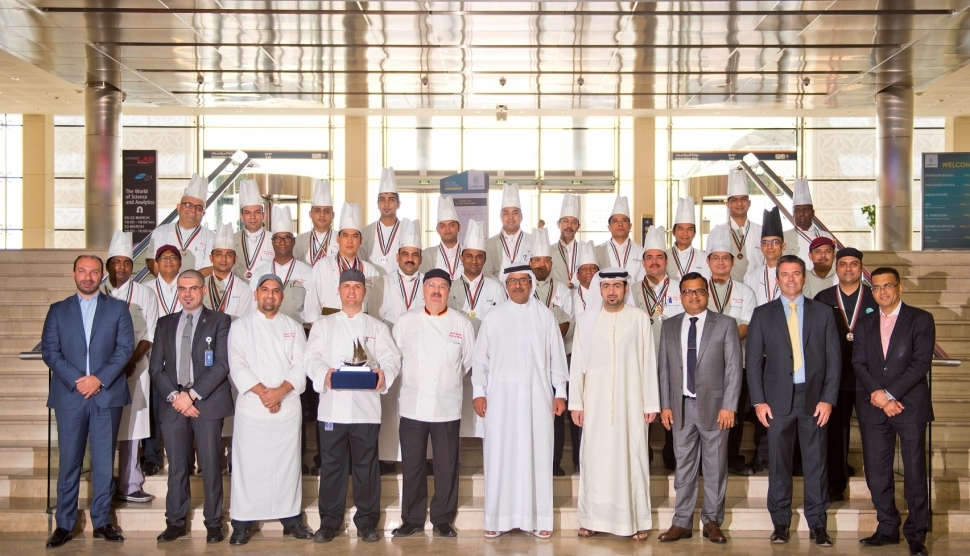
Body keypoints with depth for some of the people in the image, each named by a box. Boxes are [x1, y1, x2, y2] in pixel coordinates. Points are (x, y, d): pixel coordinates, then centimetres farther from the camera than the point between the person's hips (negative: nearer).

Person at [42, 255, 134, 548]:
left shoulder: (118, 308, 8)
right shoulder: (58, 310, 11)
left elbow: (125, 347, 0)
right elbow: (50, 351, 2)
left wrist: (100, 378, -12)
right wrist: (76, 380, -11)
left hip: (107, 394, 0)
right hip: (69, 395, 1)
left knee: (104, 462, 4)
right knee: (68, 462, 3)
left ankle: (102, 522, 12)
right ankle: (64, 524, 11)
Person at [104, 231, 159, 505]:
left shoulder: (144, 294, 6)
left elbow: (149, 335, 3)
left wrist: (130, 361, -10)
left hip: (133, 370, 0)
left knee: (130, 427, 0)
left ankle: (129, 485, 5)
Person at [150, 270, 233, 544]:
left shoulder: (220, 321, 4)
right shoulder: (165, 323, 16)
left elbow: (222, 365, -6)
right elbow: (156, 367, 9)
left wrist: (192, 394, -13)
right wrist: (173, 396, -6)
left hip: (208, 402, -3)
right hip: (172, 403, 3)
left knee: (210, 465, 0)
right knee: (176, 466, 6)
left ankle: (213, 522, 9)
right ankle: (175, 522, 15)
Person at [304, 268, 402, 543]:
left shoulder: (377, 327, 14)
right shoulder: (323, 325, 14)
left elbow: (392, 358, 3)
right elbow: (312, 357, 2)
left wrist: (384, 373, -19)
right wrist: (324, 373, -20)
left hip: (366, 406, 0)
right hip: (332, 405, 0)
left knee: (366, 465, 3)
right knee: (331, 465, 3)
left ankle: (367, 522, 12)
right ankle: (329, 522, 14)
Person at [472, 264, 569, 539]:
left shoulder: (545, 316, 5)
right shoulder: (493, 317, 5)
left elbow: (557, 356, 6)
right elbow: (480, 357, 6)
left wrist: (560, 392, 3)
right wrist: (479, 391, -1)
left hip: (537, 396, 0)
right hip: (501, 396, 0)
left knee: (537, 455, 3)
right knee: (500, 456, 2)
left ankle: (539, 518, 10)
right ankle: (498, 518, 9)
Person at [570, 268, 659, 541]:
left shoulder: (639, 318, -1)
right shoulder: (587, 320, 3)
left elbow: (648, 362, 0)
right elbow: (577, 363, 4)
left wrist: (651, 403, -2)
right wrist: (575, 403, -1)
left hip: (630, 401, -1)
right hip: (596, 402, 1)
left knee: (631, 457, 3)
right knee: (595, 459, 4)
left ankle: (635, 520, 11)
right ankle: (593, 518, 13)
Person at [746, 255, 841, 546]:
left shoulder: (823, 313, 7)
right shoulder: (763, 314, 5)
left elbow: (833, 359, 4)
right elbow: (753, 360, 3)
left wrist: (828, 399, -4)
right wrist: (758, 401, -5)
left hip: (814, 398, 0)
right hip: (778, 399, 0)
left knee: (816, 463, 3)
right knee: (778, 464, 4)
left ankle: (817, 525, 13)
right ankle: (780, 523, 14)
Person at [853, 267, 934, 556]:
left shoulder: (921, 320, 1)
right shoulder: (864, 323, 14)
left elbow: (921, 363, -8)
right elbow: (858, 364, 5)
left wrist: (889, 394, -14)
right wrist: (879, 397, -9)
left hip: (910, 405, -3)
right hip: (873, 407, 4)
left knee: (915, 473, 0)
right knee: (876, 473, 5)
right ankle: (888, 529, 17)